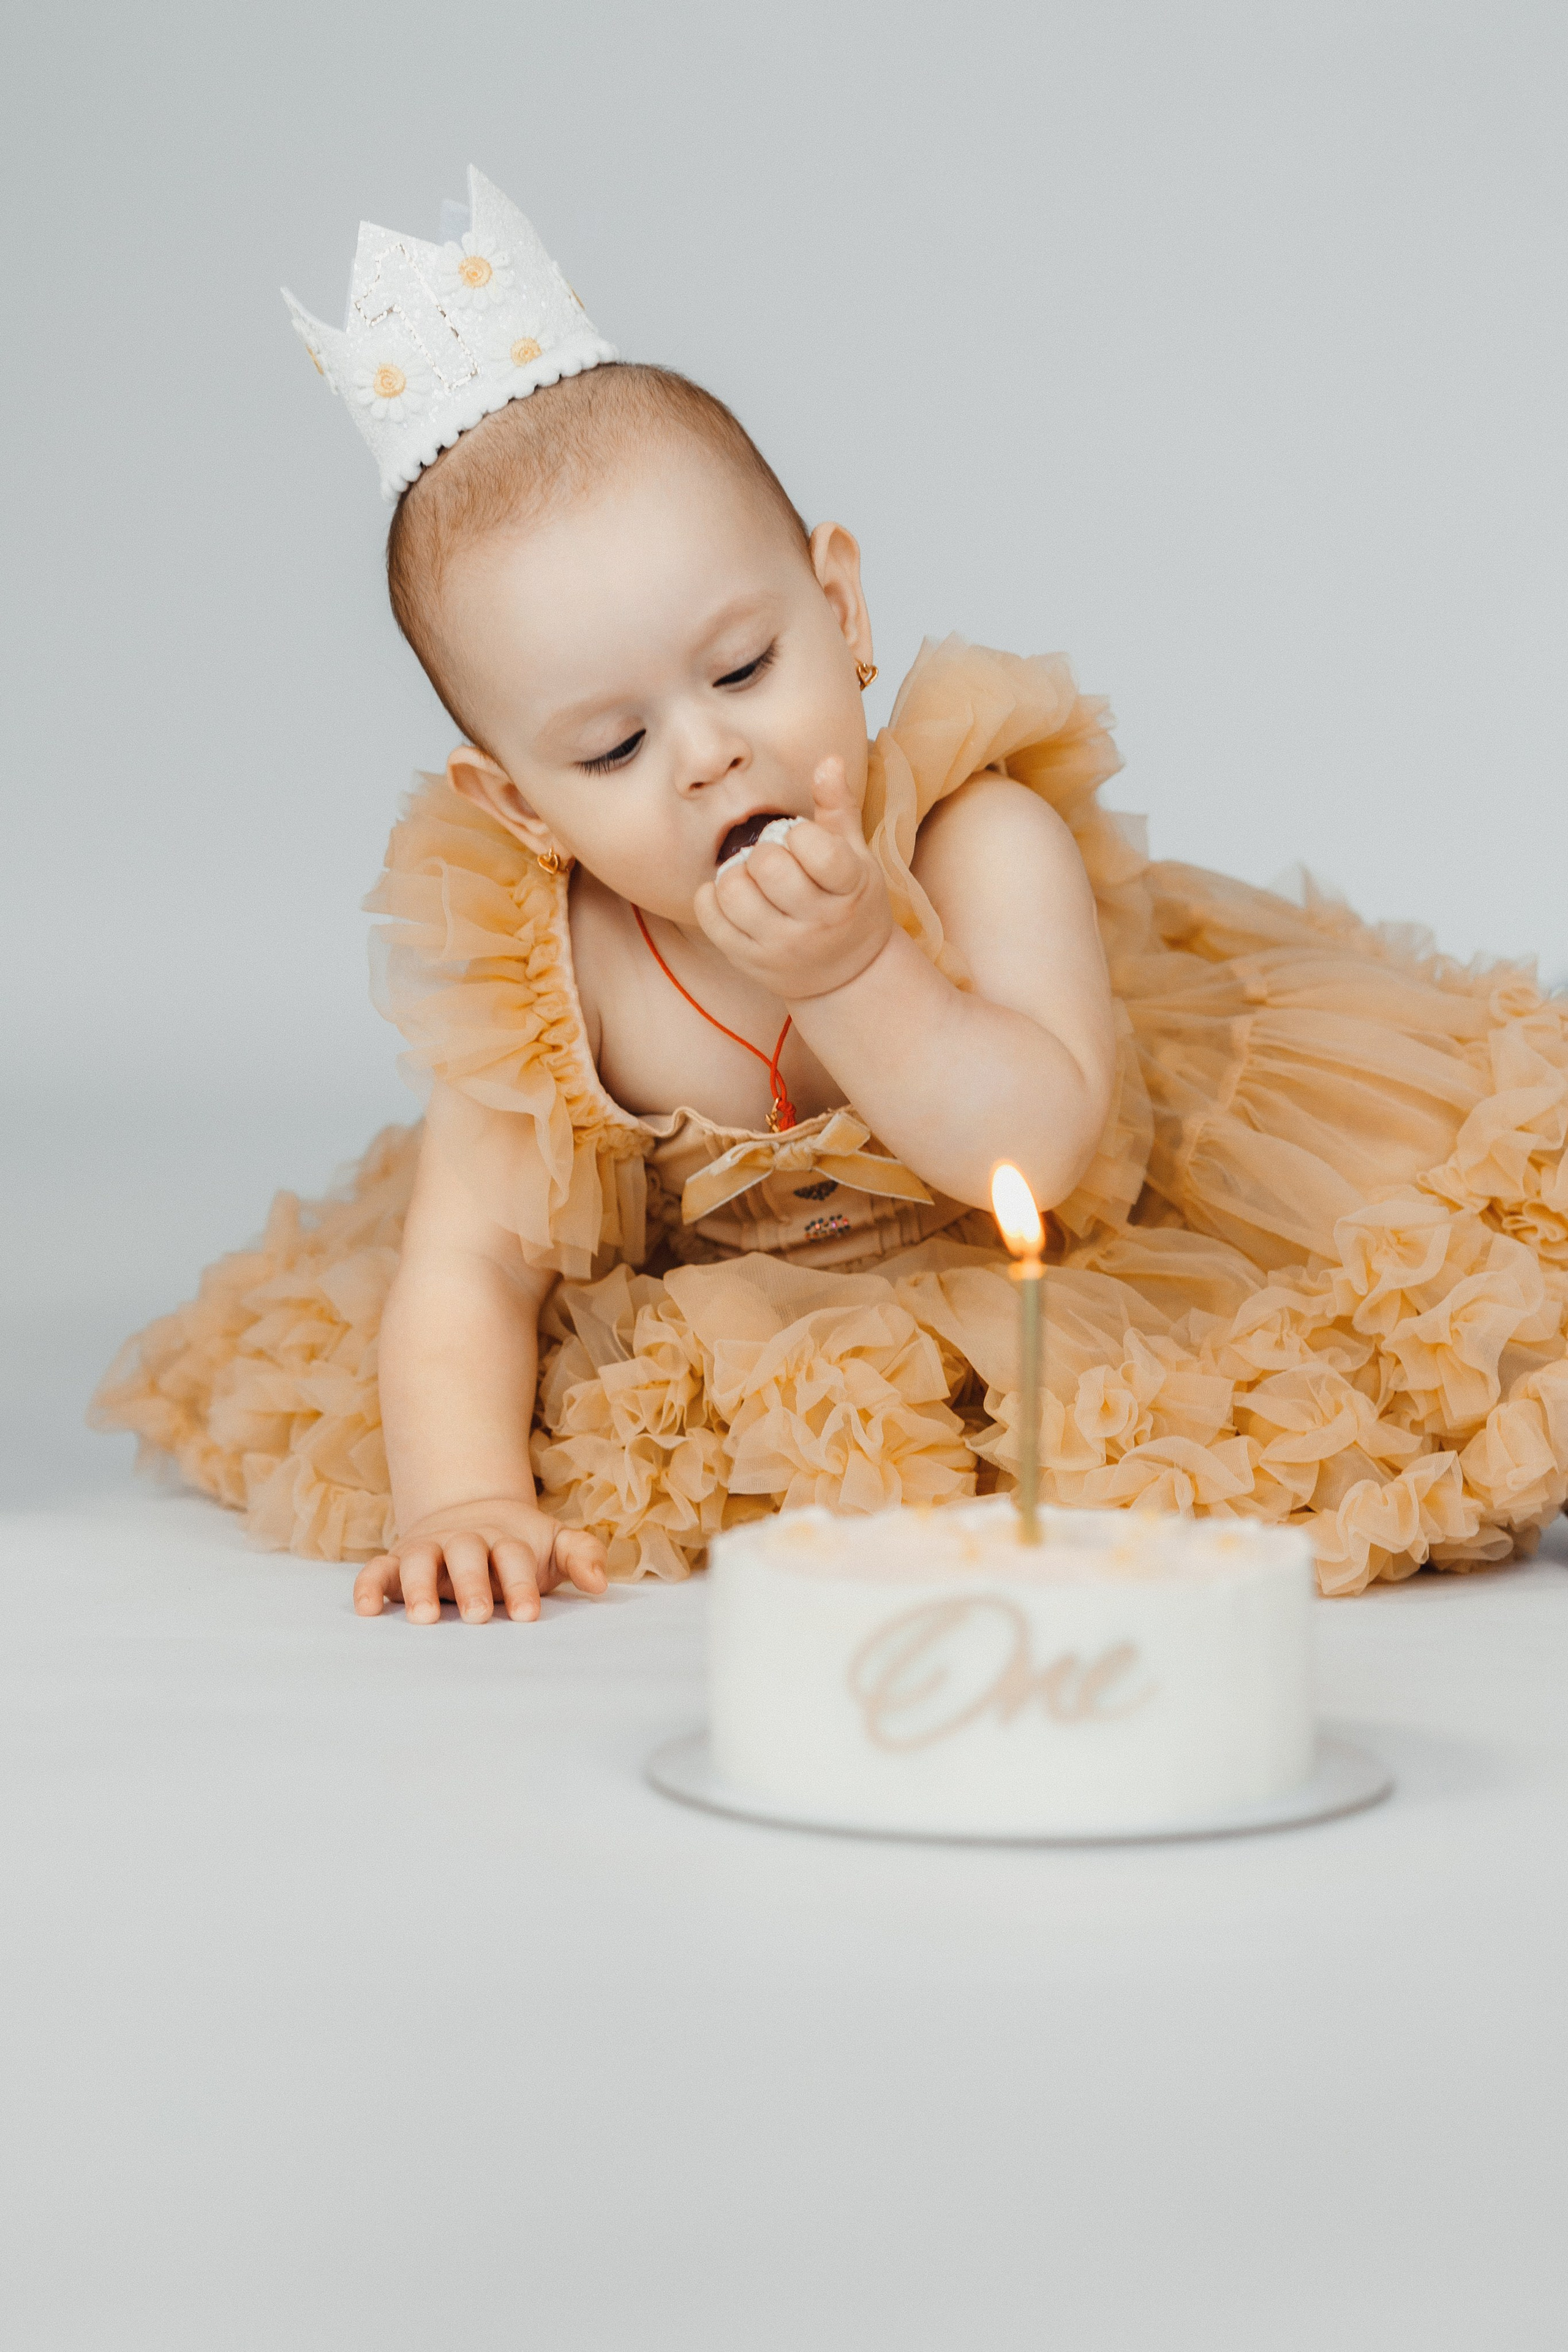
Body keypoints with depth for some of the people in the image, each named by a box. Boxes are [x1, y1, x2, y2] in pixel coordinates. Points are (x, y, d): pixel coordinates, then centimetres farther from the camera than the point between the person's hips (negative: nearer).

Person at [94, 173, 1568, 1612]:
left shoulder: (985, 840, -31)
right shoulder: (535, 980, -23)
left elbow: (1040, 1151, -40)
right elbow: (465, 1275, -23)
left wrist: (851, 972, -51)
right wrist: (460, 1499, -41)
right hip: (763, 1313, 3)